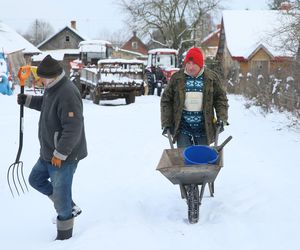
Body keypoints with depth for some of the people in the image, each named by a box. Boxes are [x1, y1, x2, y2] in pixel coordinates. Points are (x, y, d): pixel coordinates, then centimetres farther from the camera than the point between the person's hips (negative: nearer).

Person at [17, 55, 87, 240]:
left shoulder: (67, 94, -27)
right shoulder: (53, 88, 5)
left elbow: (73, 129, -30)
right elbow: (45, 103, 28)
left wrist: (60, 154, -25)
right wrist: (26, 100, 11)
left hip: (64, 156, -10)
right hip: (49, 153, 11)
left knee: (61, 194, 2)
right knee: (36, 179, 24)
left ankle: (65, 234, 22)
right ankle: (70, 207, 32)